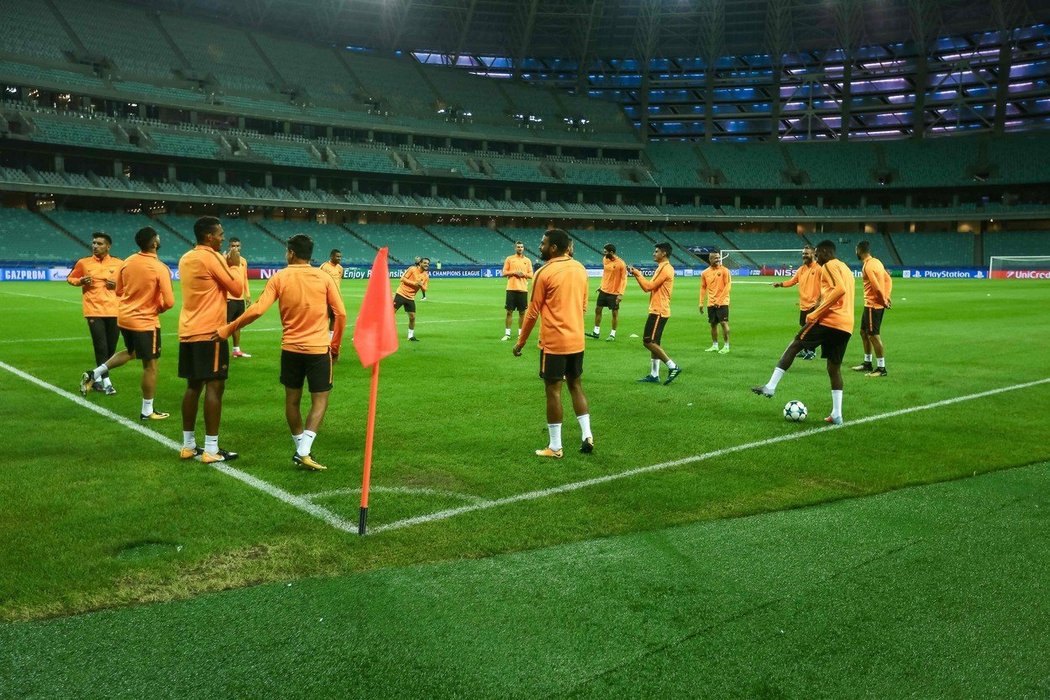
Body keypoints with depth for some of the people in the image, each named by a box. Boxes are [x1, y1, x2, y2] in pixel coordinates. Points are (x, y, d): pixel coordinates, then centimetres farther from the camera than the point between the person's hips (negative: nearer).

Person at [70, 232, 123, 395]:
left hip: (113, 311, 2)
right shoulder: (83, 263, 4)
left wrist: (117, 285, -6)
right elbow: (70, 278, 17)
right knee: (101, 347, -9)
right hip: (94, 310, -2)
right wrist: (80, 281, -5)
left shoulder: (119, 264, 4)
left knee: (111, 348, 6)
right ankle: (106, 383, -5)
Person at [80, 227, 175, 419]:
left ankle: (94, 374, 22)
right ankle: (147, 411, 10)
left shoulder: (127, 262, 1)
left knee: (130, 352, 32)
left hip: (124, 317, 7)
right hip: (146, 322, -7)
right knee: (150, 365, 4)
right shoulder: (160, 268, -18)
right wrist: (158, 308, 2)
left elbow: (119, 291, 12)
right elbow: (169, 302, -19)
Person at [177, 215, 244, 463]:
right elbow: (237, 289, -8)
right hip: (210, 333, -9)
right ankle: (211, 450, -6)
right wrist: (234, 265, 6)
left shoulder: (186, 259, 14)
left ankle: (188, 446, 16)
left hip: (188, 332, 9)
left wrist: (226, 266, 19)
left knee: (193, 386, 12)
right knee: (214, 387, -6)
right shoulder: (211, 257, -11)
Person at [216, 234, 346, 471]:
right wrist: (335, 345, 10)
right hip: (319, 349, -1)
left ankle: (301, 450, 21)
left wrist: (227, 329, -2)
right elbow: (341, 314, -3)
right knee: (320, 400, 4)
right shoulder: (324, 278, -2)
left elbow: (257, 310, -11)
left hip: (291, 348, 2)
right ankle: (304, 451, -10)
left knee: (292, 400, 15)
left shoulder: (280, 277, -2)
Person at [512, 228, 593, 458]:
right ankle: (587, 435, 13)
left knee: (553, 390, 1)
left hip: (554, 342, -6)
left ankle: (555, 447, 6)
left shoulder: (545, 272, -12)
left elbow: (533, 312, -8)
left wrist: (521, 342, 2)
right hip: (577, 340, 6)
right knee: (576, 386, 18)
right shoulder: (580, 269, 8)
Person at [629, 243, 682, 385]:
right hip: (658, 311, 10)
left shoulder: (665, 269, -14)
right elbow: (649, 287, 16)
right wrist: (638, 275, 8)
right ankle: (654, 375, 13)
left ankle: (672, 366, -11)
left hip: (659, 312, -10)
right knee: (653, 343, 11)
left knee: (648, 342, -12)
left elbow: (649, 286, -17)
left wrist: (637, 274, -6)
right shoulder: (662, 268, 17)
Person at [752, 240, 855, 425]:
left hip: (829, 320, -8)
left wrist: (816, 313, -19)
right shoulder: (846, 269, 26)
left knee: (794, 345, 4)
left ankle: (770, 387, 0)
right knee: (834, 367, 11)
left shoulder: (829, 265, -3)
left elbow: (840, 289, -19)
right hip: (846, 326, 8)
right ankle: (837, 415, 5)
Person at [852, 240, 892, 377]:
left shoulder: (868, 266, -18)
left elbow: (877, 286, -23)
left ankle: (881, 368, -2)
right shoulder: (876, 261, 12)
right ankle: (867, 363, 28)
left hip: (873, 305, -10)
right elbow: (888, 279, 13)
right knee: (864, 332, 19)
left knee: (873, 335, -6)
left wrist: (884, 301, -11)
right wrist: (886, 297, 7)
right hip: (871, 304, 10)